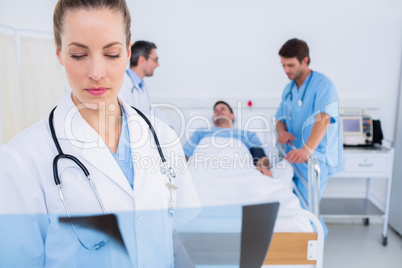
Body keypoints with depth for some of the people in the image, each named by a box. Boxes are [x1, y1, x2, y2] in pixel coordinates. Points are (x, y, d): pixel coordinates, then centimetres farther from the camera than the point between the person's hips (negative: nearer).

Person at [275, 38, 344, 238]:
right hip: (295, 156, 7)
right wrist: (281, 131, -10)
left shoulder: (322, 84, -11)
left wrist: (307, 149, -42)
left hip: (316, 157, -7)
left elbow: (323, 118, -26)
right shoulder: (289, 89, 13)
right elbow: (281, 117, 16)